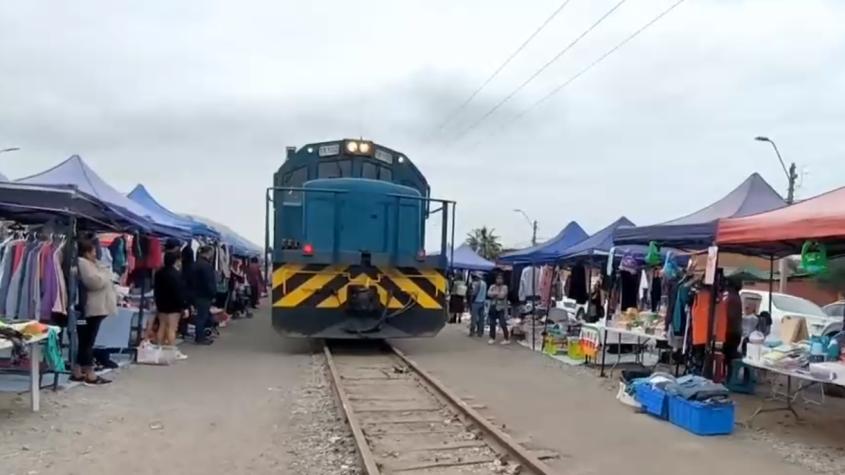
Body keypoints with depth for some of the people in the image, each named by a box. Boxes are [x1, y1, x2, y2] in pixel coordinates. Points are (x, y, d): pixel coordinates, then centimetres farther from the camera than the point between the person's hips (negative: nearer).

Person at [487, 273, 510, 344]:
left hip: (501, 308, -4)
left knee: (503, 324, -9)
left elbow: (502, 295, -14)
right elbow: (489, 294, -6)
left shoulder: (504, 287, 0)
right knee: (492, 323, 7)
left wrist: (494, 294, -3)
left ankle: (507, 339, -2)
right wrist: (497, 293, -13)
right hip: (493, 307, 4)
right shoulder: (492, 286, 10)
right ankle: (492, 338, 17)